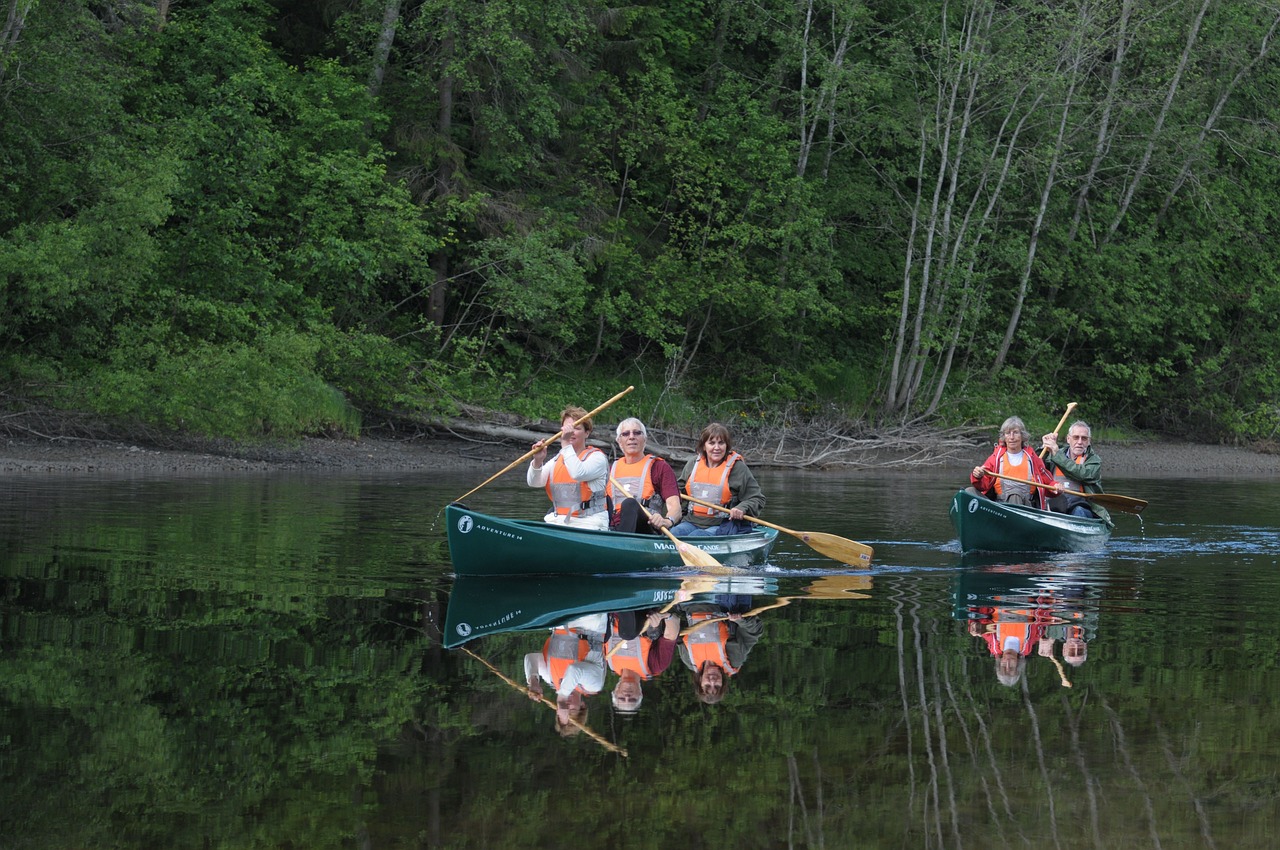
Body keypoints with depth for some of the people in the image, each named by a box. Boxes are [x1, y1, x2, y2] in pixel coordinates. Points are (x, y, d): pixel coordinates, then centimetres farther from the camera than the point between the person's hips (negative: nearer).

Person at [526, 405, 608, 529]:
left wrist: (566, 444, -20)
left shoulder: (597, 457, 1)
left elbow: (578, 474, -21)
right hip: (556, 521, 5)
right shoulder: (558, 459, 19)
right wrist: (537, 461, -14)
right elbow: (533, 482, 6)